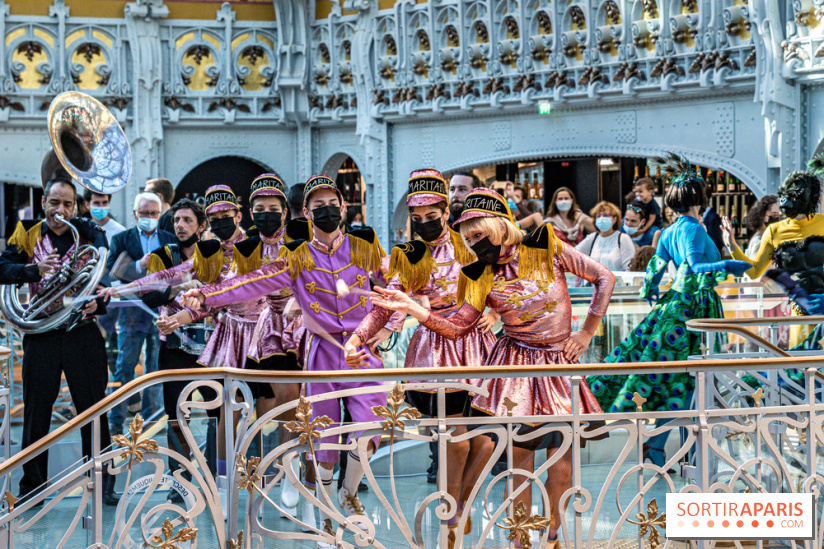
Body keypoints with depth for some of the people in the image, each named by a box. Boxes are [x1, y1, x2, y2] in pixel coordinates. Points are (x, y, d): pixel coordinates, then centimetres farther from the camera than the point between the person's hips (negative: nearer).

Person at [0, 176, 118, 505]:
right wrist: (35, 270, -25)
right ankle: (32, 486, 17)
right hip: (41, 334, 0)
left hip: (83, 333, 0)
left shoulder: (90, 234, 5)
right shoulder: (27, 235, 5)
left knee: (94, 410, 2)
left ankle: (103, 482, 12)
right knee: (36, 413, 6)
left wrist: (98, 303, -16)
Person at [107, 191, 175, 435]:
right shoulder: (122, 239, 7)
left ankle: (150, 418, 15)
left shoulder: (170, 240, 13)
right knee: (124, 367, -2)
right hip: (133, 311, -2)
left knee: (156, 367, 7)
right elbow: (110, 269, -6)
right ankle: (115, 422, 1)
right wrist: (139, 266, -16)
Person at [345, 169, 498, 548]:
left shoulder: (466, 247, 5)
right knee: (456, 442, -4)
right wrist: (357, 338, -17)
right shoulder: (406, 260, 4)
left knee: (486, 438, -3)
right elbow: (384, 308, -2)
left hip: (474, 344, 2)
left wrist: (494, 315, -6)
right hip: (434, 349, -1)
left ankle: (461, 502, 22)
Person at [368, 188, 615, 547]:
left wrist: (587, 333, -2)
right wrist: (410, 307, -17)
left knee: (561, 457, -2)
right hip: (516, 363, 1)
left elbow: (604, 278, -1)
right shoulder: (482, 277, -1)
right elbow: (455, 328, -4)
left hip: (560, 363, -1)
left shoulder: (546, 248, -6)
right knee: (519, 454, -5)